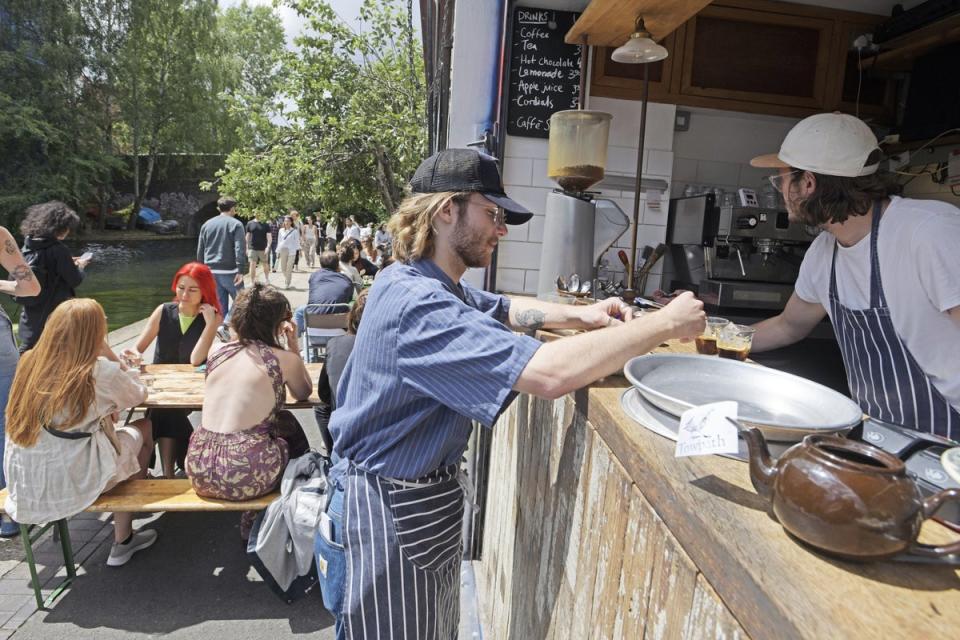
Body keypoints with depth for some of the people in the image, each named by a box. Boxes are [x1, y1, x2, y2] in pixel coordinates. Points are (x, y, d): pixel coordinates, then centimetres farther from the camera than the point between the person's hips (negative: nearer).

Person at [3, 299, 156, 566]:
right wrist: (108, 354, 1)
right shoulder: (100, 370, -17)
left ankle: (124, 538, 30)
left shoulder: (29, 362, 0)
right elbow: (139, 395, 3)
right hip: (75, 483, -6)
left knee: (116, 431, 25)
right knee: (142, 429, 18)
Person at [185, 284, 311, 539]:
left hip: (200, 472, 6)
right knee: (290, 428, 25)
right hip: (246, 475, -5)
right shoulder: (285, 359, -6)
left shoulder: (220, 352, 7)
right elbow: (304, 393, 15)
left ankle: (252, 519, 40)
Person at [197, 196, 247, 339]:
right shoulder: (235, 224, -6)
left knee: (220, 303, 11)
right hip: (229, 271, -6)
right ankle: (224, 326, -12)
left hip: (212, 271, 6)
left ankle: (223, 333, 11)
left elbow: (200, 250, 14)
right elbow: (240, 249, -16)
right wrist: (241, 271, -18)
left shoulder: (207, 224, 12)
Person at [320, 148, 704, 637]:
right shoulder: (416, 304, -31)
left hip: (427, 493, 9)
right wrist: (665, 324, -27)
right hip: (391, 509, -9)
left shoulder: (428, 284, 2)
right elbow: (550, 373, -40)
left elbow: (502, 310, 17)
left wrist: (580, 316, -1)